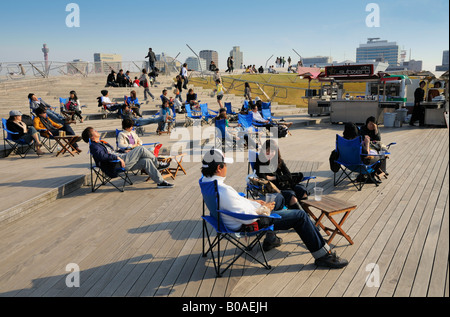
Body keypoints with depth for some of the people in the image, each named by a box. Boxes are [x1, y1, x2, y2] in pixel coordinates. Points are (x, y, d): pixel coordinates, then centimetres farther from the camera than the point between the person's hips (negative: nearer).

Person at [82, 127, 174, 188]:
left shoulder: (101, 143, 23)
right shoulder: (94, 146, -9)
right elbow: (102, 156, -28)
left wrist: (124, 152, 23)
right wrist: (117, 157, -29)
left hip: (122, 158, 10)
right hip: (118, 164, -10)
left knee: (146, 161, -4)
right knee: (141, 149, -15)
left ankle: (160, 182, -1)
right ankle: (157, 164, 1)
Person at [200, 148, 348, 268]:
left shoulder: (207, 181, -5)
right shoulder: (223, 191, -35)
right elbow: (247, 218, -29)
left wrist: (253, 202, 9)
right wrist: (262, 209, -11)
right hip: (247, 225, -10)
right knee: (300, 216, -3)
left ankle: (270, 239, 39)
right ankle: (322, 255, 9)